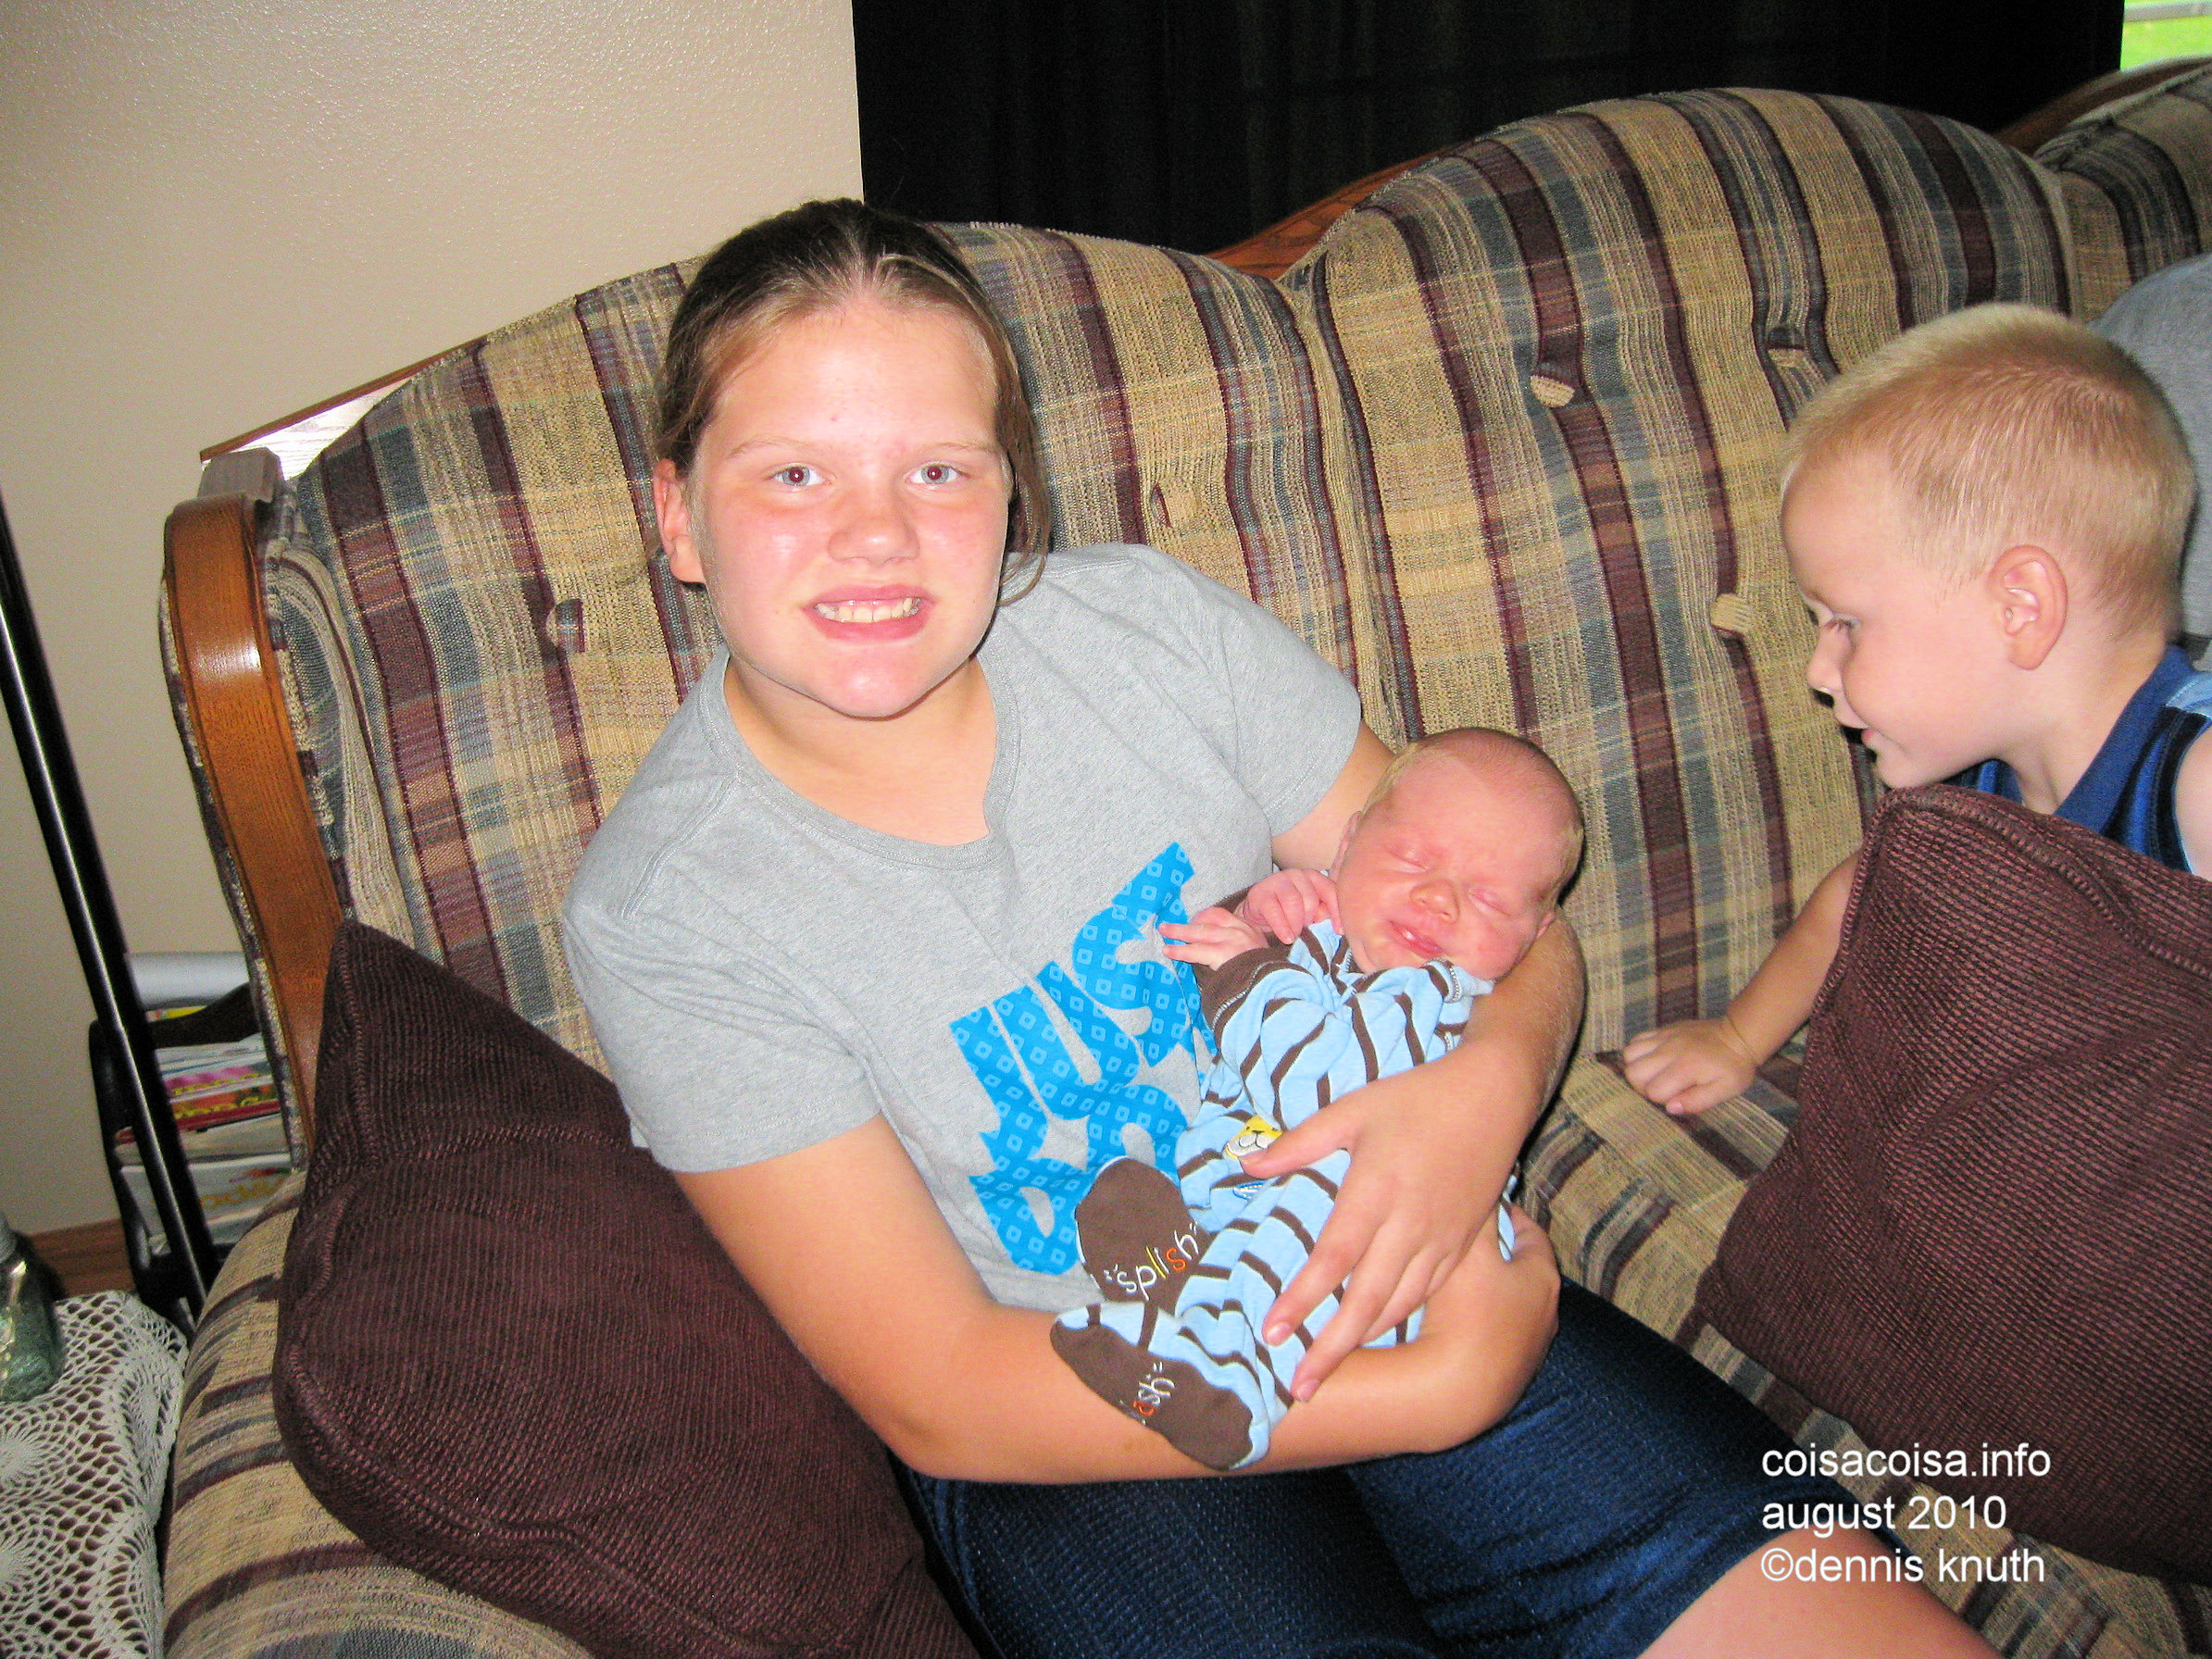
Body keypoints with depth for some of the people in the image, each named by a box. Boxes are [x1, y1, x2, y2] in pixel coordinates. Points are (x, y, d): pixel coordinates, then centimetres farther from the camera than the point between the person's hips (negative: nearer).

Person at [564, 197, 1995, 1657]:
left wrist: (1490, 1082, -22)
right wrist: (1433, 1396, -20)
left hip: (1391, 1290, 3)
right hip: (1072, 1438, -2)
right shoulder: (663, 916, -13)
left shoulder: (1150, 623, -5)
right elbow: (935, 1397, -14)